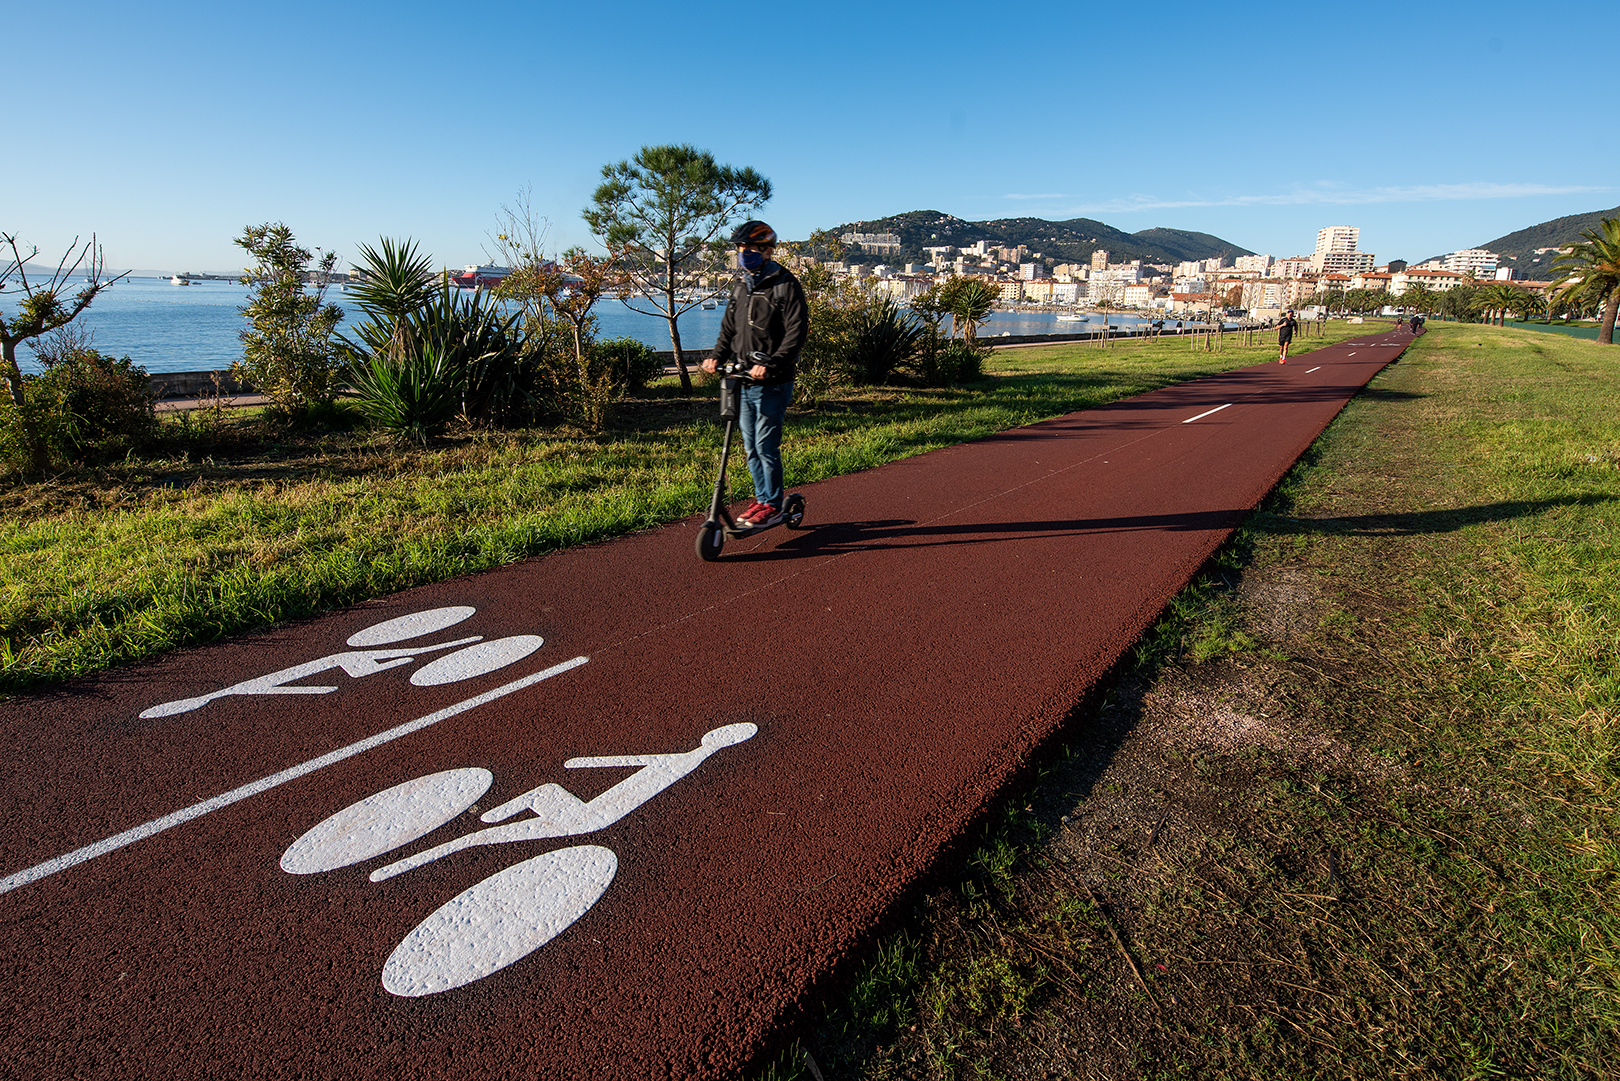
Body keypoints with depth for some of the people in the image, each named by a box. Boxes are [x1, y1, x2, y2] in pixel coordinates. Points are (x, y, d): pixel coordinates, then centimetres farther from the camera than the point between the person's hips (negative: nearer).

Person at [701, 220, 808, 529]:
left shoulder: (786, 285, -6)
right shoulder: (741, 286, 15)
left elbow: (796, 333, -14)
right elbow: (729, 327, 20)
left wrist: (770, 365, -25)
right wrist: (718, 356, 2)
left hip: (772, 384, -7)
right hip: (742, 380, 7)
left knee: (767, 445, -5)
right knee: (751, 446, 11)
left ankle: (773, 505, 8)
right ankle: (762, 499, 24)